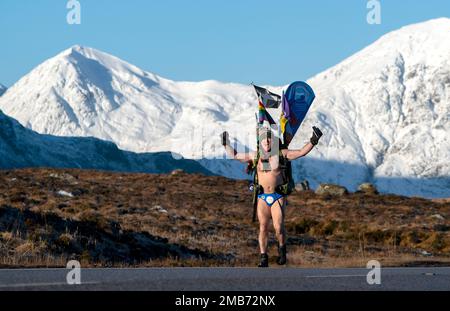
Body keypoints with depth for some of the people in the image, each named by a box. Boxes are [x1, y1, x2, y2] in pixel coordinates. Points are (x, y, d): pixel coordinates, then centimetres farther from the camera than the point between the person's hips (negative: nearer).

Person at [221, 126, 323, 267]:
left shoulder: (281, 154, 0)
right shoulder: (255, 156, 6)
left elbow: (302, 152, -4)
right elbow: (235, 155, 15)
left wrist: (313, 141, -15)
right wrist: (226, 143, 8)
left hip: (278, 196, -2)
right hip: (263, 197, 2)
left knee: (278, 227, -11)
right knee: (263, 228, 0)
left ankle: (282, 249, 17)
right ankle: (263, 258, 5)